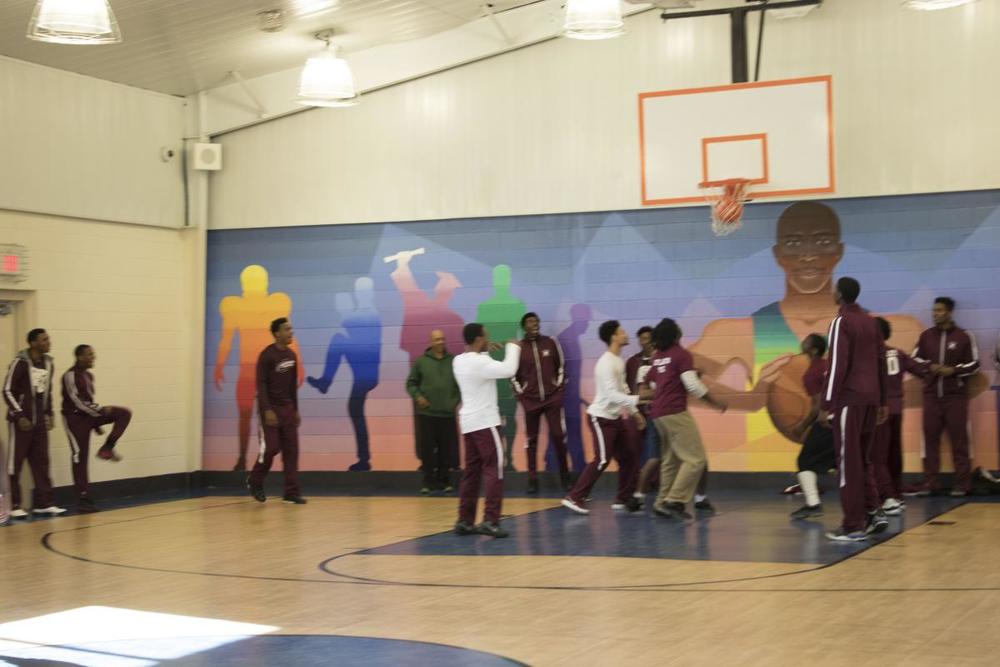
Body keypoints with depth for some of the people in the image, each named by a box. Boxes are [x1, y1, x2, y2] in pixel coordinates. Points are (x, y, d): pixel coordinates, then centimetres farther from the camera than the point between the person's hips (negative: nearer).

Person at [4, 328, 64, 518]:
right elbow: (8, 392, -11)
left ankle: (43, 503, 9)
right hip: (21, 421, -6)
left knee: (41, 462, 6)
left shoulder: (47, 362, 8)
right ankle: (15, 506, 5)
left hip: (40, 421, 7)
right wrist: (19, 416, -16)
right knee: (16, 463, 0)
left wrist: (48, 414, 10)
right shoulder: (20, 363, -12)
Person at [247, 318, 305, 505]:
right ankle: (254, 481, 18)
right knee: (271, 447, -7)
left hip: (287, 407, 6)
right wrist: (267, 410, -24)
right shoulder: (267, 355, -13)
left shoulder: (291, 355, 8)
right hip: (270, 408, -6)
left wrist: (295, 410, 14)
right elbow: (261, 384, -16)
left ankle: (291, 493, 1)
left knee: (291, 450, 0)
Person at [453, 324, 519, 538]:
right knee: (493, 470, -6)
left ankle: (464, 521, 14)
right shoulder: (480, 363, -18)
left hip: (468, 422, 9)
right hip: (485, 422, -9)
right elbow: (508, 370, -23)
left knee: (471, 471, 13)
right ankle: (490, 521, -12)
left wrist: (485, 351, 21)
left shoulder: (459, 361, 8)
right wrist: (512, 347, -9)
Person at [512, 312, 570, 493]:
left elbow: (561, 366, 9)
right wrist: (520, 393, 0)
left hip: (552, 398, 0)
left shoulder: (551, 343, 2)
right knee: (532, 440, 4)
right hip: (530, 400, 0)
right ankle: (532, 480, 9)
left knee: (558, 436, -2)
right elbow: (513, 375, 6)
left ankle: (564, 477, 10)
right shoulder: (518, 348, -2)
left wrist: (559, 387, 2)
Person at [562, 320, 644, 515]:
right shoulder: (606, 364, -21)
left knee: (630, 455, 9)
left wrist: (634, 411, 15)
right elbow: (612, 395, -27)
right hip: (601, 418, -10)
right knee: (602, 460, -11)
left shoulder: (619, 361, 10)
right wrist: (637, 400, -30)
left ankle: (623, 498, 18)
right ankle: (574, 497, -5)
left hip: (615, 417, 10)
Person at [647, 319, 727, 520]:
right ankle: (675, 501, -13)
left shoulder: (658, 357, 15)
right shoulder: (682, 355, -8)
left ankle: (663, 502, 13)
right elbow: (693, 386, -14)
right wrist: (716, 402, -4)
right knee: (696, 458, -7)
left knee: (670, 460, 15)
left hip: (658, 413, 9)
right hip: (675, 412, -9)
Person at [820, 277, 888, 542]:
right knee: (862, 460, 18)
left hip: (849, 398, -7)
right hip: (871, 397, 7)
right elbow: (880, 363, 16)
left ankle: (853, 526, -1)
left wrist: (826, 404, -15)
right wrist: (882, 401, 21)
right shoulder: (871, 322, 14)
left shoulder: (841, 322, -9)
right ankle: (874, 512, 10)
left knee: (849, 462, -3)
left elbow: (838, 365, -16)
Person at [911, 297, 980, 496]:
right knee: (930, 438, 1)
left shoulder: (964, 336, 0)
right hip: (931, 394, 3)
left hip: (956, 395, -3)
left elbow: (974, 365, 2)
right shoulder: (926, 336, 8)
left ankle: (962, 483, 2)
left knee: (959, 439, -1)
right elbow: (915, 359, 15)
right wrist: (928, 367, -5)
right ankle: (930, 482, 5)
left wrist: (953, 370, -13)